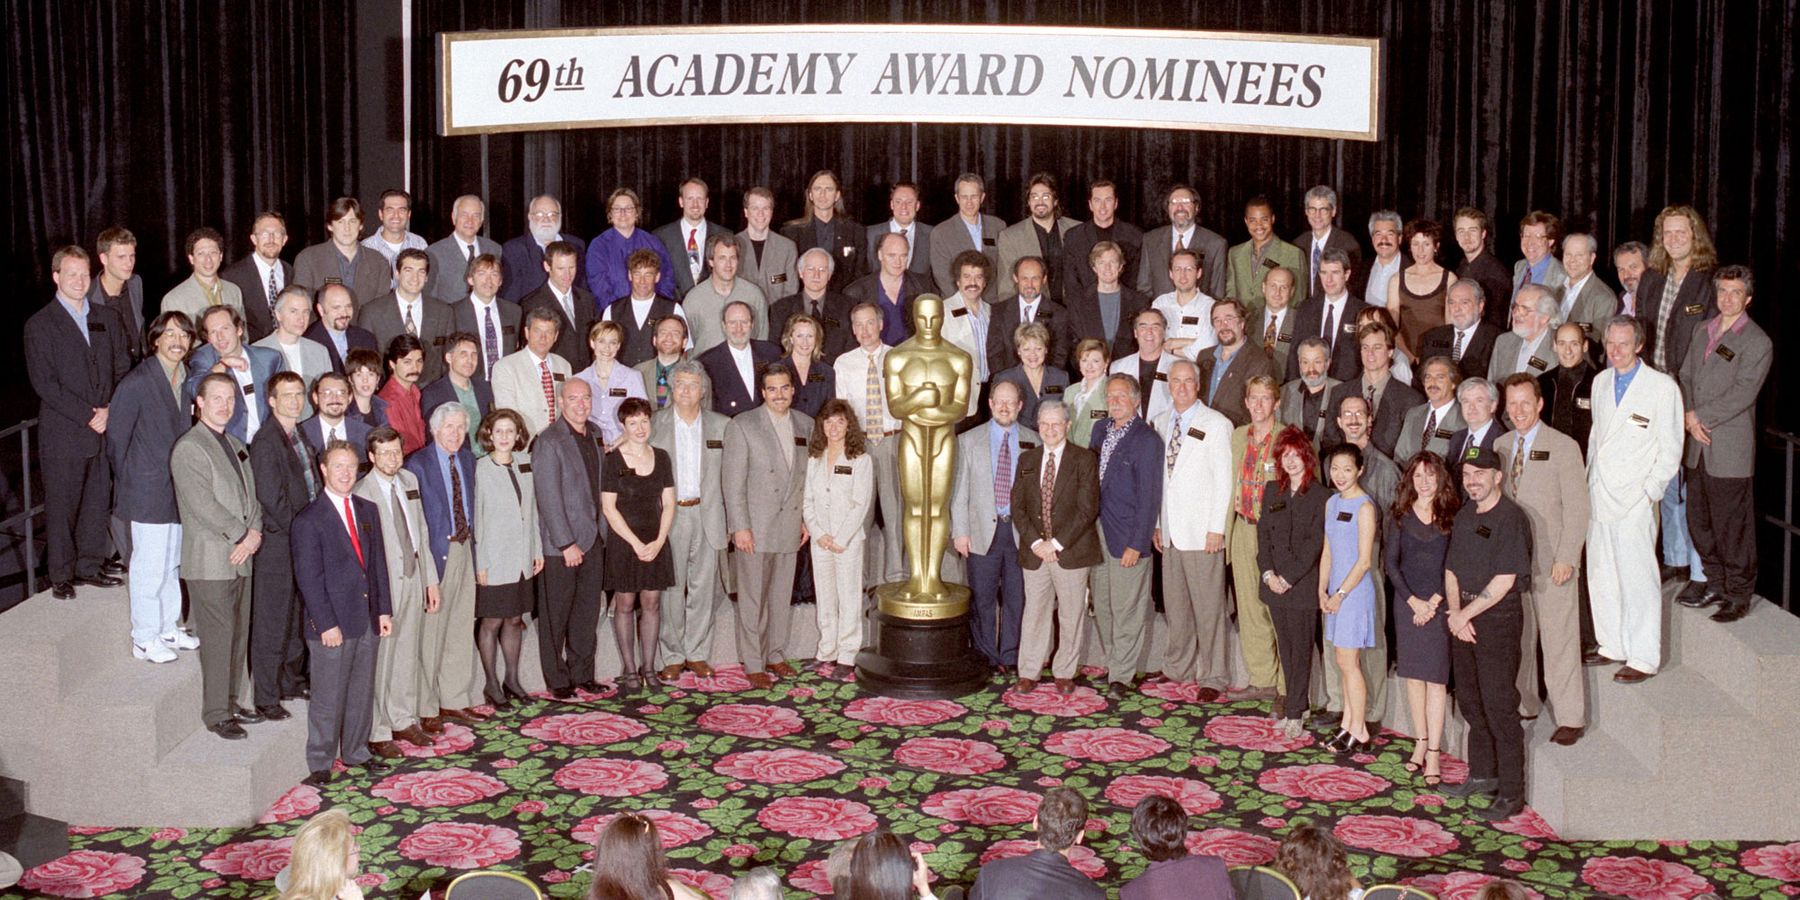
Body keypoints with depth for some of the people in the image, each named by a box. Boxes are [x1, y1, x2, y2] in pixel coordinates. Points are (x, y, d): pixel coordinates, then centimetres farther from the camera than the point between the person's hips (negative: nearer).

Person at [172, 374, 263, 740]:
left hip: (241, 558, 8)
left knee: (239, 636, 11)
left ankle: (229, 704, 22)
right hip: (210, 562, -8)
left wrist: (254, 533, -2)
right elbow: (202, 505, -17)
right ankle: (216, 714, 4)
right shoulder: (188, 448, -10)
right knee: (217, 639, -5)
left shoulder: (237, 446, 17)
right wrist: (243, 535, -12)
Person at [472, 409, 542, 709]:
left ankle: (512, 679, 25)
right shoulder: (480, 469, -10)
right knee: (491, 621, 4)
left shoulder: (524, 463, 5)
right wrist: (480, 563, -12)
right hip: (494, 560, -5)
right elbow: (475, 518, -10)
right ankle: (492, 683, 15)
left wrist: (538, 550, 11)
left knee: (515, 619, 14)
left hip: (521, 559, 5)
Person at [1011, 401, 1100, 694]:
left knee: (1071, 613, 5)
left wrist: (1057, 543, -14)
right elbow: (1018, 506, 6)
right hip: (1035, 552, 3)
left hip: (1072, 551, -3)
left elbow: (1088, 509, -9)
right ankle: (1029, 673, 14)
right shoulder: (1027, 459, 10)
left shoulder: (1085, 459, -3)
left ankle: (1065, 673, 16)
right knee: (1034, 612, 6)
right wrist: (1035, 542, -8)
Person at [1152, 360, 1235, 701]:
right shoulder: (1162, 425, 14)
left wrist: (1217, 528, -13)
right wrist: (1157, 524, 11)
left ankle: (1214, 677, 5)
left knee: (1209, 606, -2)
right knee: (1175, 604, 11)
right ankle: (1178, 669, 23)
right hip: (1170, 530, 6)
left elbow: (1224, 479, -8)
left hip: (1202, 531, -6)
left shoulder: (1216, 424, -5)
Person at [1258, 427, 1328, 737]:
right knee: (1285, 647, 10)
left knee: (1300, 649, 0)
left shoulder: (1320, 496, -6)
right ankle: (1292, 702, 18)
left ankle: (1295, 711, 4)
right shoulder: (1272, 490, 10)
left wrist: (1288, 579, -13)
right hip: (1274, 582, 5)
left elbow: (1314, 544, -10)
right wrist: (1268, 572, -5)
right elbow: (1263, 532, 8)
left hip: (1302, 584, -5)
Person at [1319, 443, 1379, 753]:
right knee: (1345, 660, 11)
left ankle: (1359, 732, 3)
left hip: (1355, 590, -7)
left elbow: (1364, 561, -15)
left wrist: (1340, 594, -12)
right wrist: (1322, 589, 6)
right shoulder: (1332, 503, 10)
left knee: (1347, 661, -5)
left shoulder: (1365, 507, -13)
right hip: (1336, 591, 7)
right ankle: (1348, 725, 19)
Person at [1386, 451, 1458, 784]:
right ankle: (1420, 743, 18)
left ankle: (1434, 754, -3)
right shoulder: (1399, 515, 4)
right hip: (1408, 603, 2)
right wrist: (1413, 601, -7)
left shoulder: (1452, 516, -2)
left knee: (1435, 678, -5)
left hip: (1440, 604, -2)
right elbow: (1391, 563, 2)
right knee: (1413, 675, 7)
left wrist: (1435, 601, -11)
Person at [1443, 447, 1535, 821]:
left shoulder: (1511, 518, -14)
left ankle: (1511, 794, 1)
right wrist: (1455, 612, -5)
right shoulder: (1465, 516, 12)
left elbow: (1504, 580, -19)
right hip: (1464, 617, 8)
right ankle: (1483, 775, 30)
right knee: (1470, 701, 15)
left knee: (1499, 706, -5)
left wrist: (1465, 614, -13)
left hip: (1498, 618, -8)